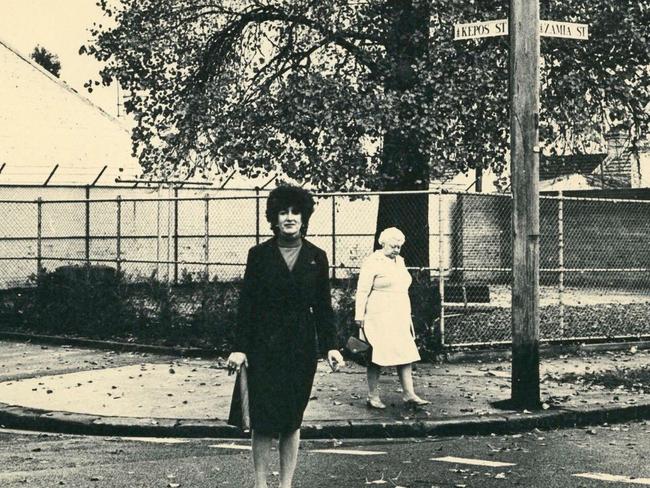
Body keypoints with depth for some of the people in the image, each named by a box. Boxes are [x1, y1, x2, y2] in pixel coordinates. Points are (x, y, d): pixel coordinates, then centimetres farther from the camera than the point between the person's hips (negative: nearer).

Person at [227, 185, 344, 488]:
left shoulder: (317, 257, 6)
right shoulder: (259, 255, 0)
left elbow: (323, 307, 7)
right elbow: (246, 303, -1)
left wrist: (330, 346, -1)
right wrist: (239, 347, -7)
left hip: (301, 348, 2)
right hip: (263, 347, -2)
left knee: (292, 421, 7)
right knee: (262, 421, -1)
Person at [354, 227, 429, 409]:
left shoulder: (399, 261, 16)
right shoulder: (372, 262, -8)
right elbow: (362, 292, -10)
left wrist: (407, 317, 20)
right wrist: (359, 316, -14)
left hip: (399, 317, 7)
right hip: (379, 317, -7)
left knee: (406, 354, 2)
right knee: (377, 355, -2)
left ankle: (409, 394, 4)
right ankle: (373, 396, 5)